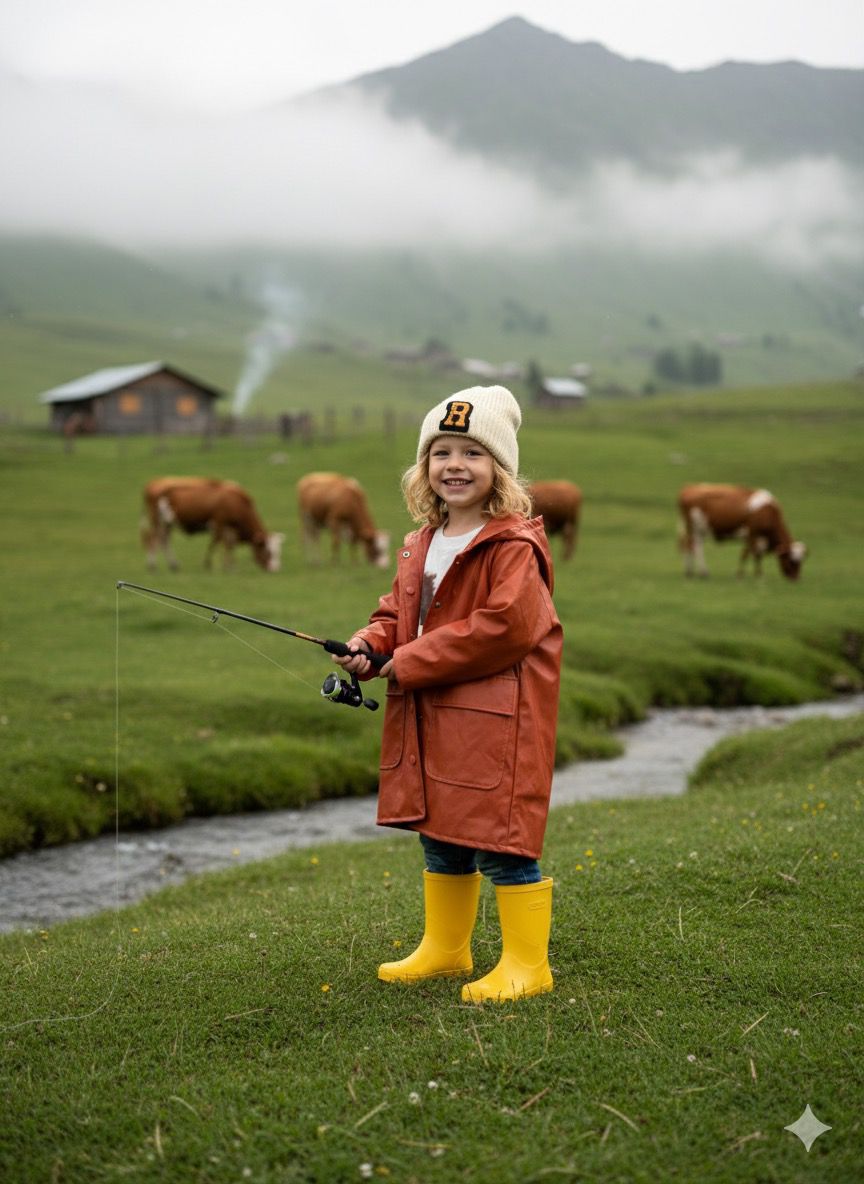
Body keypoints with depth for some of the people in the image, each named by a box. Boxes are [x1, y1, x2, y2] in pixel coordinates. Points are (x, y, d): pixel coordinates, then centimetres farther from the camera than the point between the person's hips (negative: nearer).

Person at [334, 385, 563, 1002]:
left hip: (497, 719, -9)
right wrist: (370, 645, -2)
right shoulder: (422, 544, 13)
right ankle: (445, 947, 34)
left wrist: (409, 664, -19)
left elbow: (504, 626, -23)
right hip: (432, 719, 9)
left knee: (500, 841, -5)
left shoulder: (514, 546, -15)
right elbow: (399, 613, 22)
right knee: (440, 837, 19)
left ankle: (527, 963, 6)